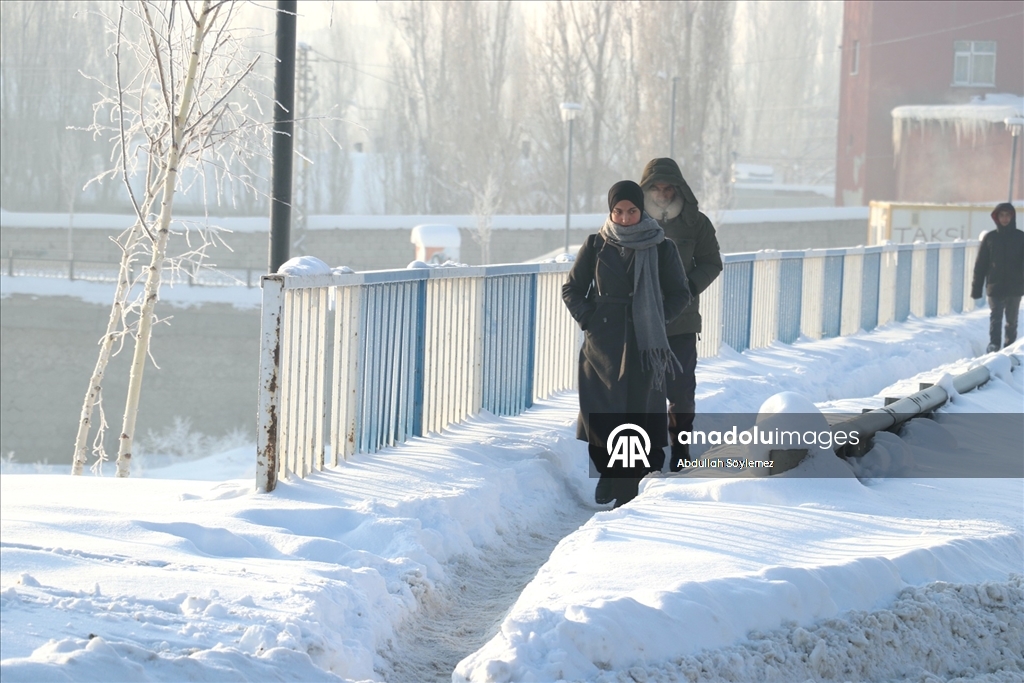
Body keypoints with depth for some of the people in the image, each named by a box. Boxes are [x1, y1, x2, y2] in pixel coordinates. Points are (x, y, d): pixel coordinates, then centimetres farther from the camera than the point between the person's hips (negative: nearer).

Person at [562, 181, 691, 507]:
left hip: (644, 345, -2)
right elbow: (571, 289, 12)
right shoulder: (596, 246, 4)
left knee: (638, 409, -7)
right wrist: (588, 320, -1)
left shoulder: (662, 248, 1)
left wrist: (654, 321, -3)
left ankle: (626, 492, -4)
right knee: (600, 410, -2)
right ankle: (609, 468, 20)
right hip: (602, 342, 2)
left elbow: (680, 294, 8)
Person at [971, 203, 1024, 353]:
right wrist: (976, 288, -1)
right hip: (995, 288, -1)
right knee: (995, 318, -11)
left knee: (1012, 320, 10)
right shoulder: (989, 238, 3)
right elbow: (980, 265, 4)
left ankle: (1010, 346, 18)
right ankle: (994, 345, -19)